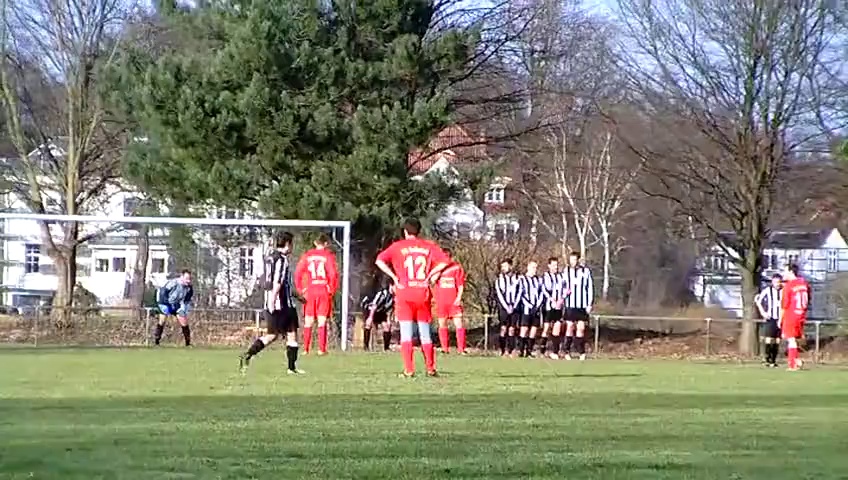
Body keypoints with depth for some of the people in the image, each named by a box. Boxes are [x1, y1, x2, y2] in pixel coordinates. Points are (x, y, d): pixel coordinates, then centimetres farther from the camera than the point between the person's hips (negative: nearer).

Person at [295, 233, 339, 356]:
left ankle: (306, 349, 7)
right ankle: (322, 349, -2)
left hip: (309, 291, 2)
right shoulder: (328, 255, -3)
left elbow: (297, 273, 1)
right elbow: (333, 274, -11)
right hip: (324, 291, -2)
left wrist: (301, 290, 6)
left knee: (308, 322, 8)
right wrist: (332, 289, 0)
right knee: (322, 321, 1)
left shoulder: (307, 255, 6)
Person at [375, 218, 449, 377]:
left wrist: (394, 277, -2)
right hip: (423, 294, 2)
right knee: (425, 333, 11)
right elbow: (444, 262, -3)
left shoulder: (398, 246, 2)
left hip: (404, 294, -2)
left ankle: (408, 370, -8)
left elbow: (379, 261, -7)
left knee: (406, 333, -2)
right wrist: (429, 275, 3)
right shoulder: (429, 246, 7)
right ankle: (430, 368, 12)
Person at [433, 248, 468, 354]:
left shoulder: (457, 267, 2)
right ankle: (445, 349, 12)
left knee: (458, 324, -8)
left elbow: (461, 284, 1)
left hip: (454, 301, -2)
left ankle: (461, 349, -8)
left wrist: (459, 297, -8)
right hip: (441, 301, 2)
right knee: (442, 324, 5)